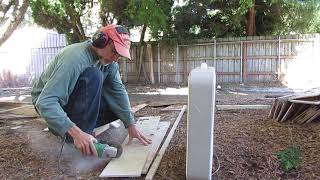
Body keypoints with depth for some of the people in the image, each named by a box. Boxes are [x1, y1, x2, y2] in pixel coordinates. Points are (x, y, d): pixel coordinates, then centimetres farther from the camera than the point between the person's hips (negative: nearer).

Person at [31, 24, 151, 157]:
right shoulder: (76, 57, -31)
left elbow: (118, 91, -11)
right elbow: (45, 102, -37)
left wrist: (131, 124, -20)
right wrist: (76, 132, -47)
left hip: (74, 99, 8)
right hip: (49, 101, -8)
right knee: (93, 76, -30)